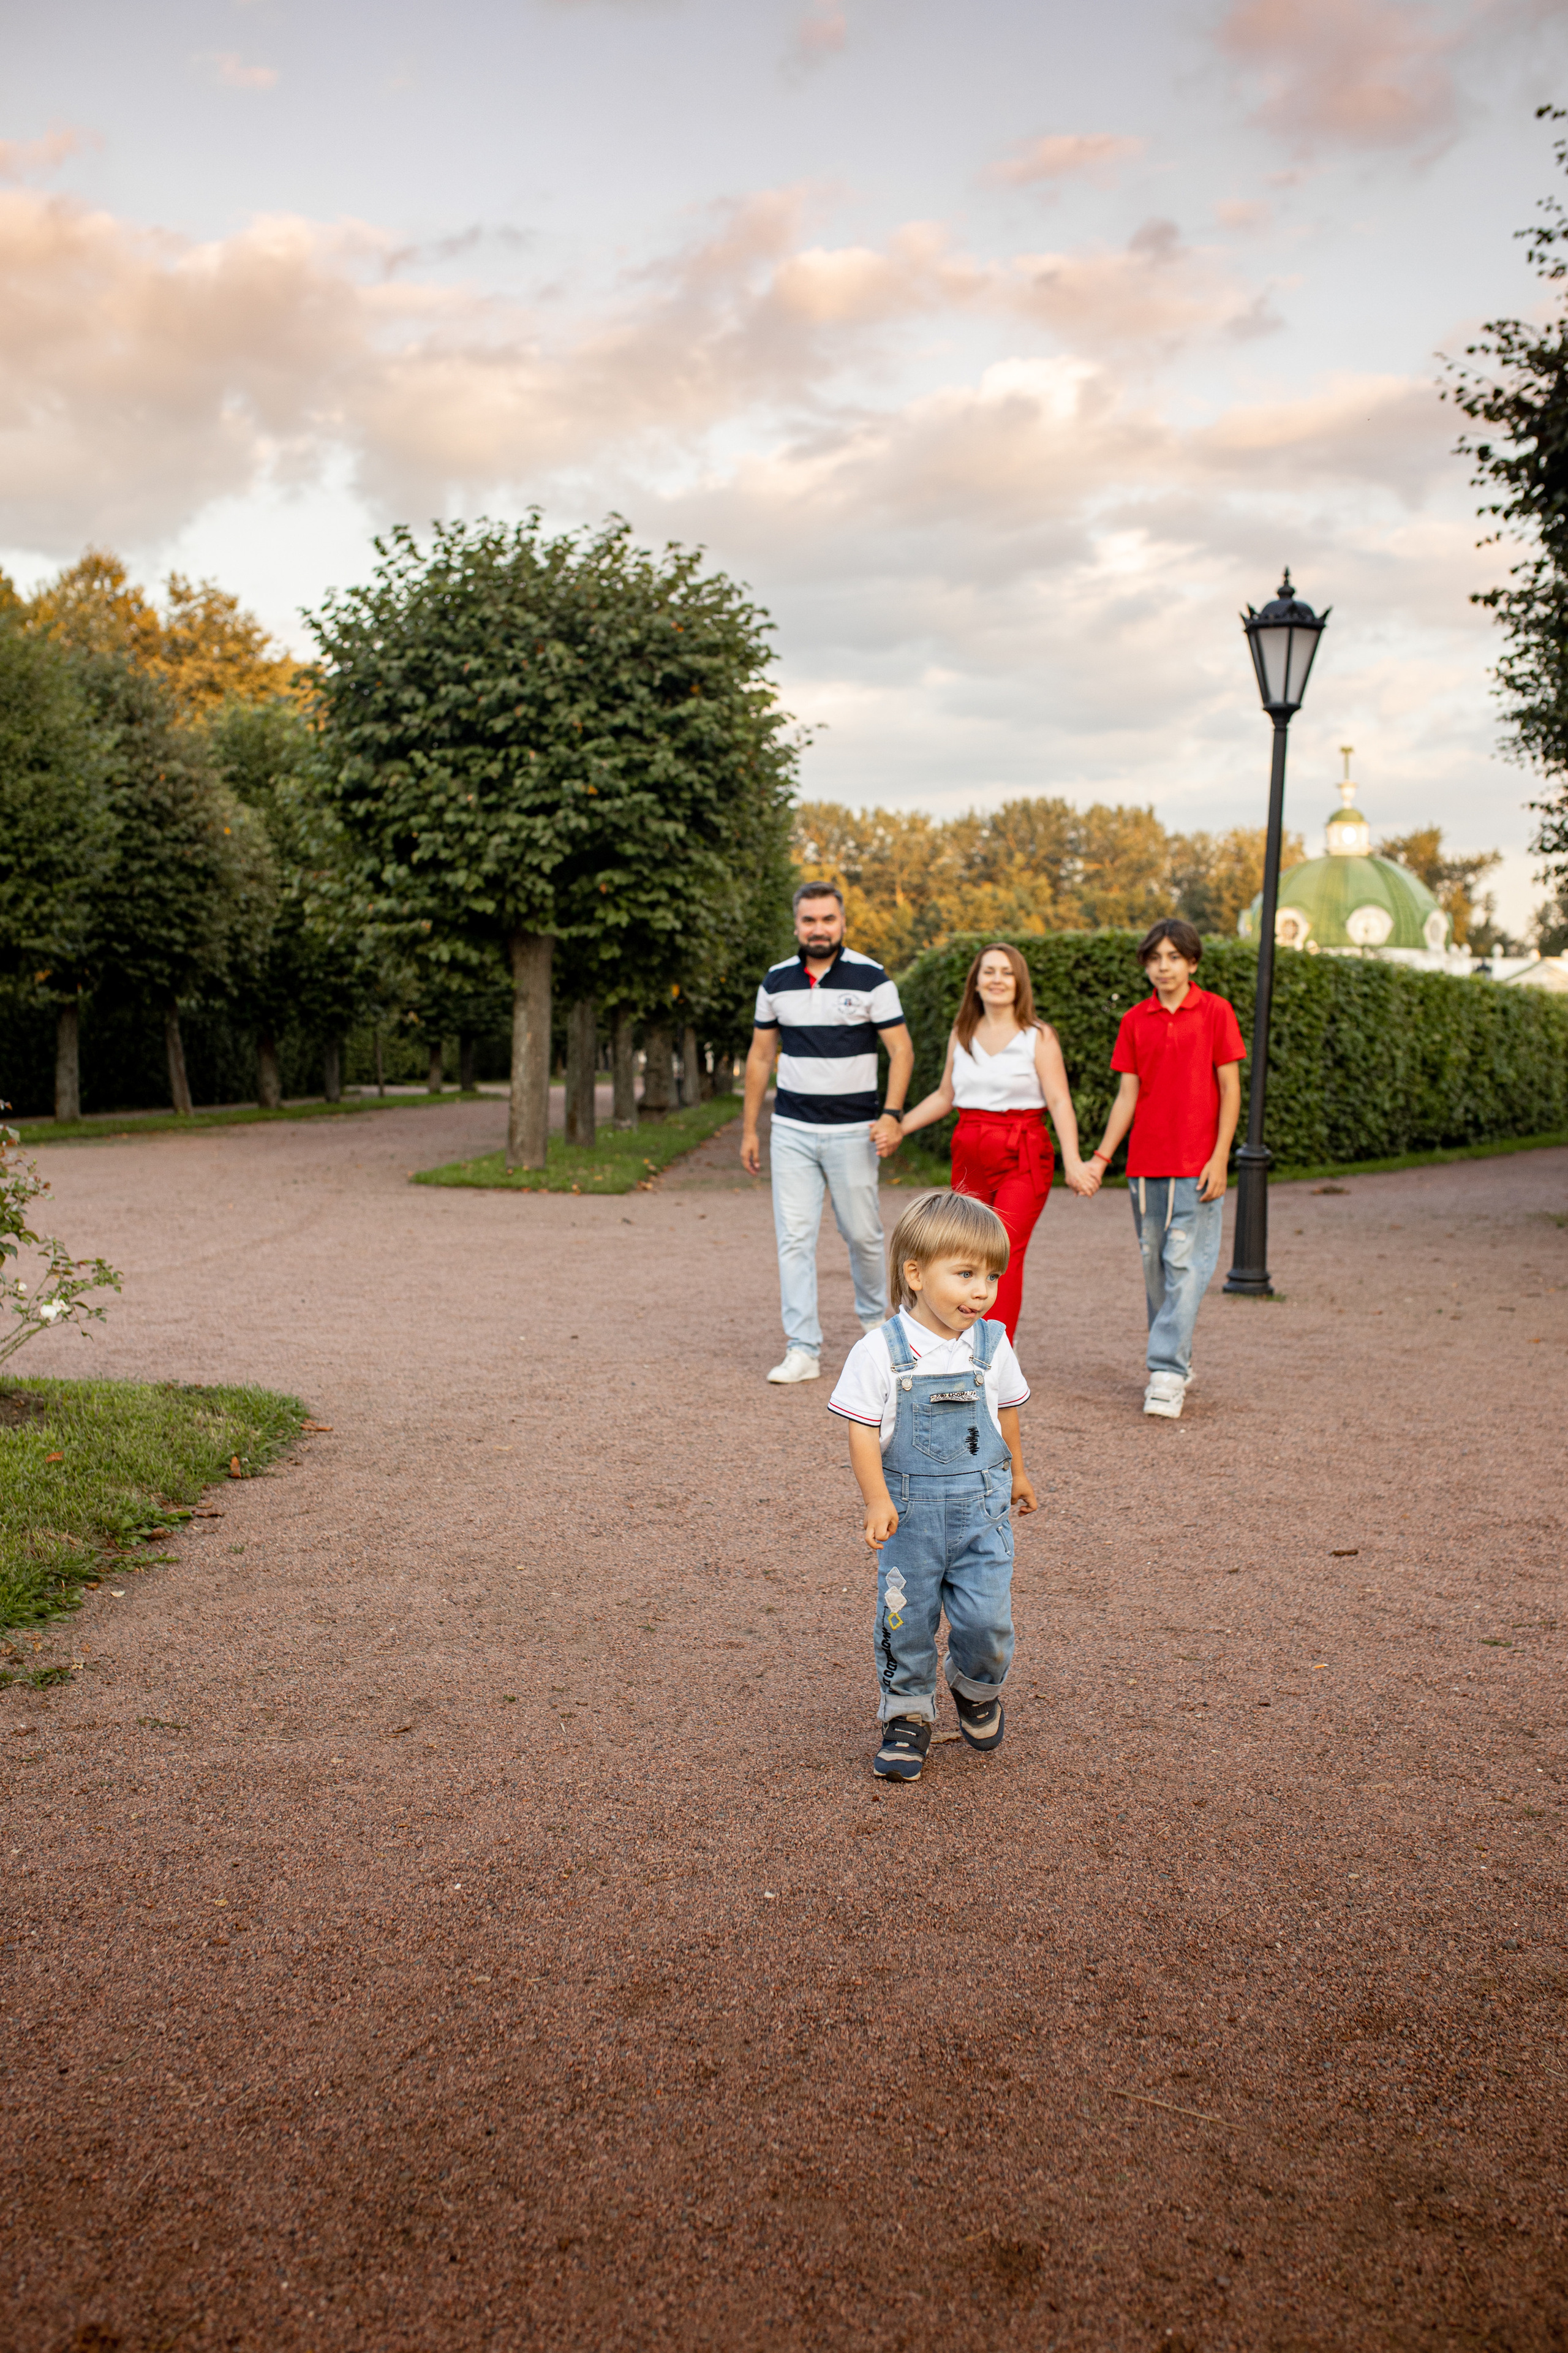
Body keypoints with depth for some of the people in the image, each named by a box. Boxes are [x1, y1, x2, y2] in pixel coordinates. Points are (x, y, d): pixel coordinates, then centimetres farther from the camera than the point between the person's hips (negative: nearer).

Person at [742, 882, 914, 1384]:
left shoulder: (870, 978, -4)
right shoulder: (777, 981, 6)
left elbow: (901, 1049, -3)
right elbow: (760, 1056, 13)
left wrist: (892, 1114, -16)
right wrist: (749, 1129, 11)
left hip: (852, 1130, -2)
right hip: (792, 1130, 2)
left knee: (862, 1233, 5)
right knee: (794, 1238, -3)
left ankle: (875, 1316, 33)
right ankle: (802, 1349, 2)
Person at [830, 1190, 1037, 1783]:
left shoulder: (992, 1346, -1)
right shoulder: (880, 1351, -12)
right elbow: (863, 1429, -10)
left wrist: (1017, 1474, 27)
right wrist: (877, 1501, -18)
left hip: (981, 1506, 2)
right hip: (910, 1510, -2)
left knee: (987, 1619, -1)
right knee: (905, 1619, 5)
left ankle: (976, 1688, 30)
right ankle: (908, 1716, 27)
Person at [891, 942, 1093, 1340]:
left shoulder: (1038, 1036, -2)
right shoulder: (961, 1035, 11)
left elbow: (1060, 1102, -9)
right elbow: (945, 1096, 21)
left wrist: (1072, 1162, -20)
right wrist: (898, 1128, 17)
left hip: (1023, 1159, -5)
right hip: (970, 1157, 5)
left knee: (1005, 1255, -14)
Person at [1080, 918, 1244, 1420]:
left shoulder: (1215, 1012, -1)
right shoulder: (1135, 1022, 8)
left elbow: (1230, 1090, -2)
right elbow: (1127, 1096, 9)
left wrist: (1219, 1158, -9)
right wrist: (1101, 1157, 1)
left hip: (1197, 1166, -4)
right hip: (1146, 1164, 4)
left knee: (1185, 1266, -9)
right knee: (1155, 1266, 9)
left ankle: (1168, 1374, -10)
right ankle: (1176, 1363, 21)